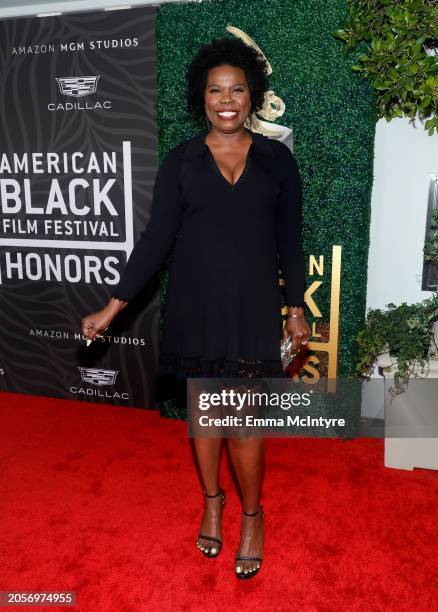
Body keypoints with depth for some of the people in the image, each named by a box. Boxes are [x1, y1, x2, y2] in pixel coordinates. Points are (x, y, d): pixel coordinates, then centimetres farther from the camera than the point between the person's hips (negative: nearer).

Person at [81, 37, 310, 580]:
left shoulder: (276, 159, 2)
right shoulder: (180, 161, 1)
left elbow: (289, 241, 6)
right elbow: (156, 240, -2)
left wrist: (296, 307, 6)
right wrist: (112, 307, -8)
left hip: (253, 310, -1)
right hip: (194, 309, 1)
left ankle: (251, 513, 26)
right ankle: (212, 500, 38)